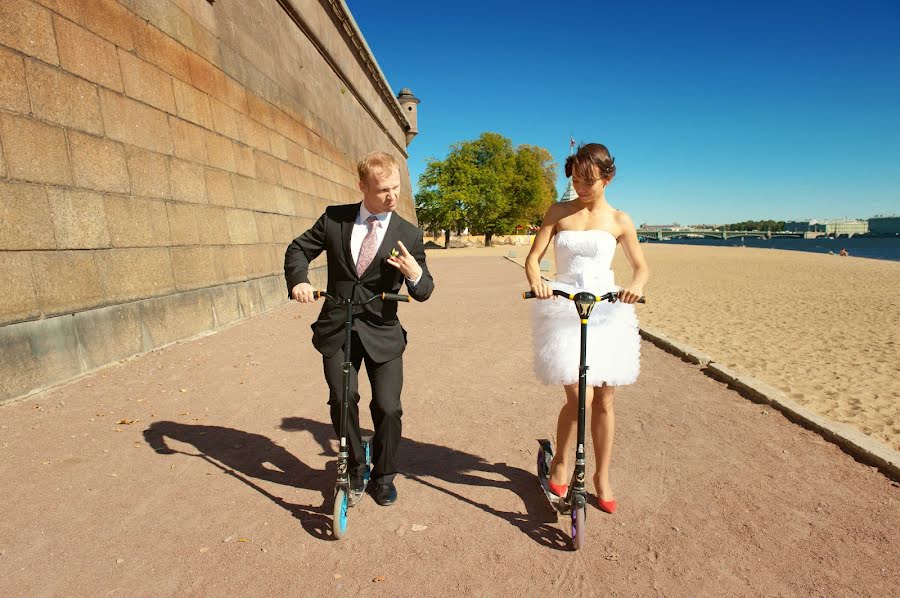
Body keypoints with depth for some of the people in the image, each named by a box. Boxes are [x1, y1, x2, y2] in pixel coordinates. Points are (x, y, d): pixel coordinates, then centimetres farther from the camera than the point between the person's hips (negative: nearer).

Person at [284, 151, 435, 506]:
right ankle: (355, 466, 34)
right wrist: (298, 280, -11)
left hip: (383, 333, -1)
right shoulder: (334, 218, -1)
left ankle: (383, 474, 25)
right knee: (342, 403, 7)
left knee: (388, 408, -2)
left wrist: (415, 274, -26)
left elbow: (423, 292, -3)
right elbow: (298, 249, 9)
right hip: (337, 330, 2)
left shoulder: (409, 235, -4)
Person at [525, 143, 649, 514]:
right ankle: (560, 464, 18)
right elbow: (533, 259, 1)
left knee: (603, 401, 7)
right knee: (579, 397, -11)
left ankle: (602, 477, 27)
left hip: (607, 310, 2)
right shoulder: (558, 213, 6)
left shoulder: (618, 220, 6)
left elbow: (641, 266, 11)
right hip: (564, 309, -1)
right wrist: (535, 281, -22)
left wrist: (635, 284, -13)